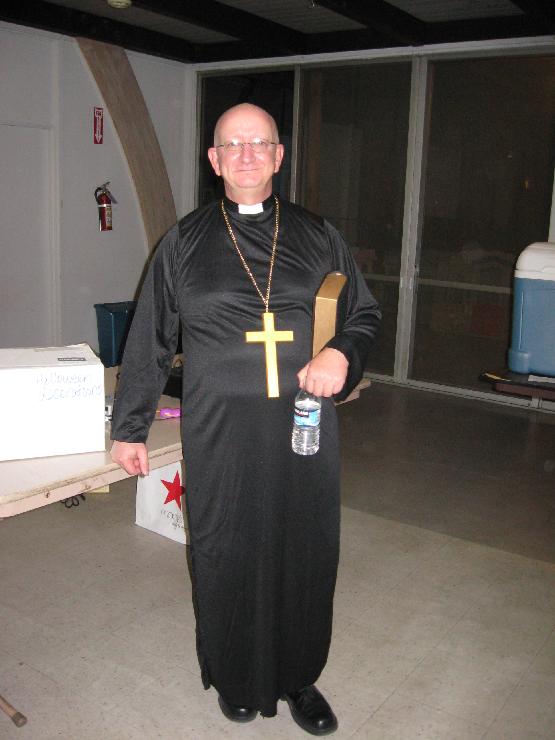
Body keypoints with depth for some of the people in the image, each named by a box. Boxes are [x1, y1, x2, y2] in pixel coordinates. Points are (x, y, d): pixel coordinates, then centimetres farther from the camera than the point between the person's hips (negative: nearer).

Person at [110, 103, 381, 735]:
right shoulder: (184, 242, 5)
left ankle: (298, 678, 32)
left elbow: (364, 314, 13)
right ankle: (235, 678, 33)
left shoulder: (317, 237, 7)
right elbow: (148, 342, 7)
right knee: (226, 557, 9)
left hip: (303, 428, 1)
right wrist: (128, 428, 7)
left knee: (305, 555, 9)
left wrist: (342, 354, -9)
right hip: (220, 435, -1)